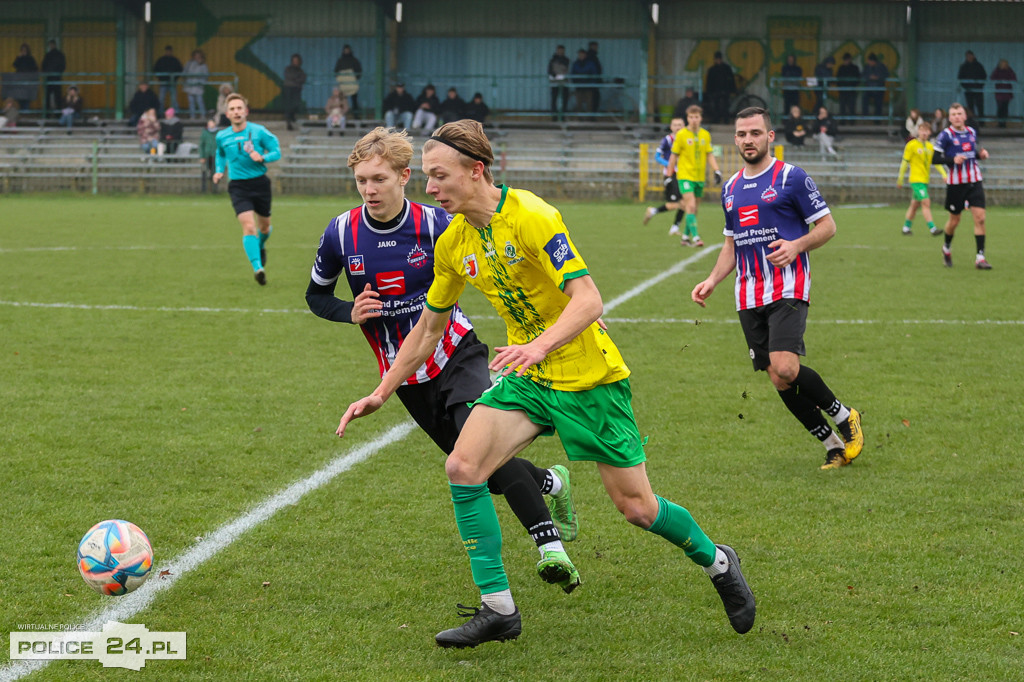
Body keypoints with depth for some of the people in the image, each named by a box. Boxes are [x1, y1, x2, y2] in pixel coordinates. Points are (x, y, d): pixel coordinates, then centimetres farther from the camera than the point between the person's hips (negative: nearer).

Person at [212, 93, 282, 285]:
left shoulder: (259, 132, -6)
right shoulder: (222, 137, 2)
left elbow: (276, 152, -2)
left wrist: (262, 157, -21)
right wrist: (219, 170, 8)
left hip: (260, 183, 0)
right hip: (238, 187, 0)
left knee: (264, 226, 17)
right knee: (248, 227, -19)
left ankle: (261, 246, 53)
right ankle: (257, 268, -26)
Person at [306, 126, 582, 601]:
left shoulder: (434, 224, -13)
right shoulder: (341, 234, -7)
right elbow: (316, 297, 9)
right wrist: (352, 312, -14)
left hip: (456, 353, -3)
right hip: (406, 375, 3)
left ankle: (550, 546, -28)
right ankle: (550, 482, 34)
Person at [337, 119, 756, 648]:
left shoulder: (531, 217, -21)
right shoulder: (453, 243, 1)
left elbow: (588, 299, -29)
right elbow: (428, 328, 14)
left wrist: (540, 346, -44)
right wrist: (381, 394, 14)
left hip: (589, 377, -6)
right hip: (526, 378, 6)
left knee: (634, 506, 0)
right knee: (462, 467, -14)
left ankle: (716, 561, 30)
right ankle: (498, 609, -5)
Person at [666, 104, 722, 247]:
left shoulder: (705, 135, 6)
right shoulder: (681, 135, -4)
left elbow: (710, 155, 11)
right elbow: (673, 156, 2)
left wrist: (717, 171, -2)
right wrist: (669, 176, 3)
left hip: (700, 177, 4)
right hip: (685, 175, -4)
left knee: (693, 208, 10)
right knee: (690, 205, -16)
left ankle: (685, 236, 22)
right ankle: (695, 237, -18)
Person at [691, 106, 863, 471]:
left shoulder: (791, 177, -3)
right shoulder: (731, 188, 17)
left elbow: (827, 225, -2)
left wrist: (797, 245, -19)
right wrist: (712, 281, 9)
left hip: (788, 289, -6)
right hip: (749, 299, 6)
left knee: (785, 368, -22)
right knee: (778, 380, 1)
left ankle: (845, 416, 2)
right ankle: (834, 445, 13)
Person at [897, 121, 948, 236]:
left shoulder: (930, 147, 10)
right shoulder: (911, 145, -7)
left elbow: (936, 162, 10)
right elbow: (905, 162, -4)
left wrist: (944, 174, -3)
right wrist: (900, 178, -1)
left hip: (925, 180, 6)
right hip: (916, 179, -6)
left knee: (915, 204, 14)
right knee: (926, 202, -15)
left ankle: (906, 227, 25)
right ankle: (932, 228, -19)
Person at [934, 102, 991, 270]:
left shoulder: (972, 132, 9)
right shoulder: (946, 135, -7)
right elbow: (935, 157, -10)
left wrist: (981, 154, 3)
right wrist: (952, 160, -23)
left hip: (974, 181, 4)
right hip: (956, 183, -4)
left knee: (980, 218, -9)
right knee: (954, 220, 8)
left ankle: (980, 257, -7)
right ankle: (946, 248, 37)